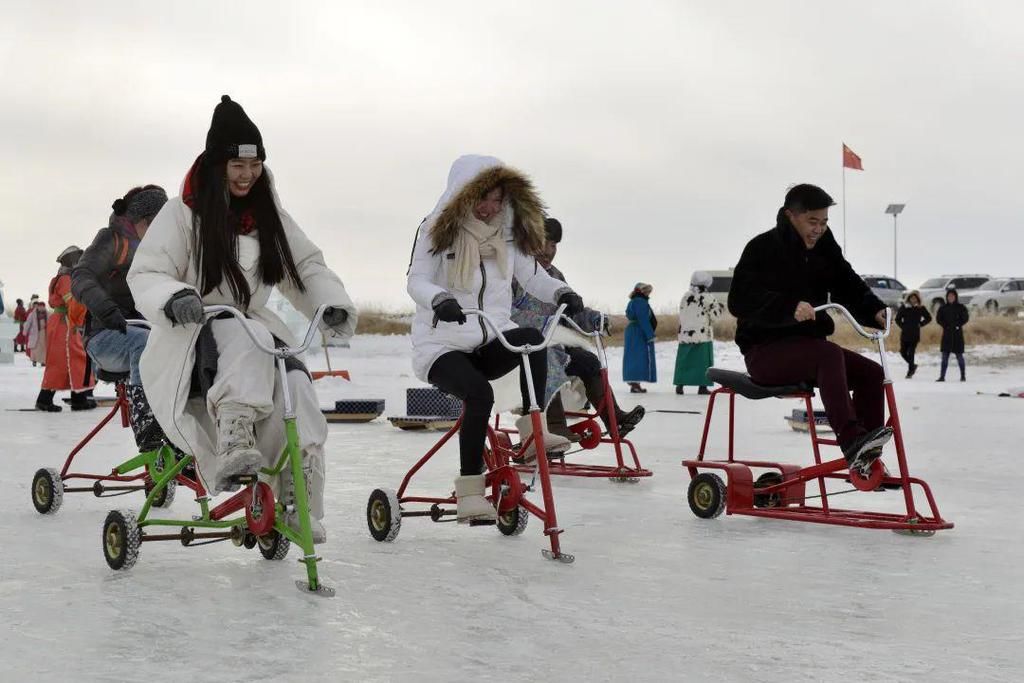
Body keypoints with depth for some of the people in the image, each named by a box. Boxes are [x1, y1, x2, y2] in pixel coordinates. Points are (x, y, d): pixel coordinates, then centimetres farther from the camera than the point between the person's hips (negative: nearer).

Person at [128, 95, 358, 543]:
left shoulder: (269, 215, 10)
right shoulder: (183, 213, -5)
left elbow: (306, 266, 12)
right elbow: (144, 275, -8)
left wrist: (332, 304, -9)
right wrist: (173, 297, -32)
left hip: (254, 330, 4)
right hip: (194, 340, -4)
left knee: (295, 381, -28)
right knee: (244, 338, -39)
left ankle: (299, 505, -20)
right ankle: (234, 449, -49)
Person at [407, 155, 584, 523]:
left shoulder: (508, 234, 8)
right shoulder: (437, 230, -5)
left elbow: (533, 277, 4)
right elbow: (417, 282, -14)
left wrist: (562, 292, -19)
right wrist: (440, 300, -37)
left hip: (491, 342, 4)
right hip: (441, 345, -4)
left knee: (532, 338, -31)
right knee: (479, 393, -34)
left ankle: (533, 434, -25)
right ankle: (469, 491, -25)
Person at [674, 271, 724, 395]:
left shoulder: (685, 297, 7)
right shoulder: (707, 298, -8)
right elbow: (713, 317, -4)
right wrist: (718, 307, 15)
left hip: (685, 335, 4)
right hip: (703, 336, -4)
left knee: (684, 360, 8)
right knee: (703, 361, 1)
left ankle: (680, 384, 4)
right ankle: (702, 386, -2)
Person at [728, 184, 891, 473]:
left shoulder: (824, 249, 10)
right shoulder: (763, 248, -11)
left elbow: (849, 286, 1)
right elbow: (741, 300, -24)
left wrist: (875, 311, -21)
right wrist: (788, 308, -39)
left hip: (809, 344, 7)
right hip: (766, 349, -7)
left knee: (871, 372, -10)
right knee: (829, 354, -34)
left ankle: (867, 460, -3)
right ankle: (852, 443, -45)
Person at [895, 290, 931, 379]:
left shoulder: (921, 308, 2)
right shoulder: (903, 307, 3)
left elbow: (928, 318, 13)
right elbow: (898, 319, 10)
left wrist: (920, 324, 5)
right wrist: (902, 326, 0)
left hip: (915, 335, -2)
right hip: (904, 334, 2)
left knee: (911, 353, -7)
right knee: (903, 351, 2)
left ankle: (910, 371, 1)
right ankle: (912, 365, 25)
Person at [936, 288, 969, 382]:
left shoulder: (961, 307, 1)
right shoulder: (943, 308, 7)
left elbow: (965, 318, -3)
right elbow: (938, 318, 5)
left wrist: (958, 325, -12)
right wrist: (945, 325, -8)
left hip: (957, 334, -2)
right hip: (946, 334, 2)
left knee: (959, 356, 1)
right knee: (945, 356, 1)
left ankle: (963, 376, 9)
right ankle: (942, 376, 2)